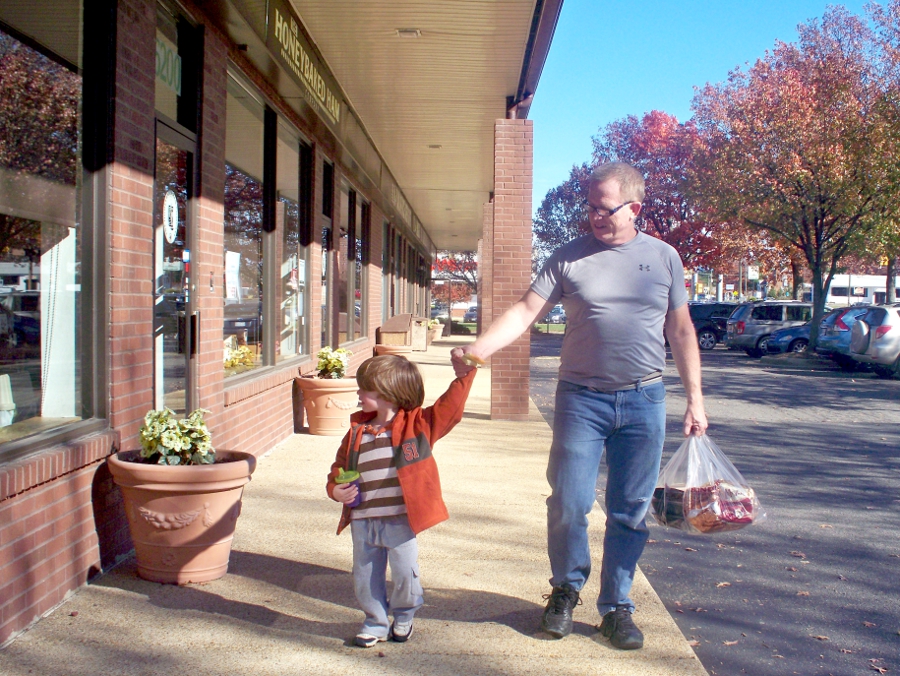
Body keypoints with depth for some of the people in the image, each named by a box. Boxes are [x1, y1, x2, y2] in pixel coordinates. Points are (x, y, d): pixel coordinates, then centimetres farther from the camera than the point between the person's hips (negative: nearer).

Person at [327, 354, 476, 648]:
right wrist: (335, 488, -5)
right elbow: (339, 466, 14)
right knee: (365, 578, 11)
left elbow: (449, 408, -12)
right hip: (362, 522, 4)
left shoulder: (417, 424, -4)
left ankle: (403, 616, 31)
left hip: (400, 521, -4)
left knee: (405, 574, 2)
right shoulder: (357, 431, 7)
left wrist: (463, 377, -19)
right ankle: (375, 622, 32)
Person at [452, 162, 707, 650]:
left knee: (630, 512, 7)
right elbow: (526, 310, -6)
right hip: (582, 397, -1)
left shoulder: (664, 257, 6)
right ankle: (566, 590, 25)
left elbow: (681, 331, 10)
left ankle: (616, 606, 23)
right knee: (568, 504, -1)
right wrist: (479, 348, -22)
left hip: (644, 400, 1)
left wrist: (694, 399, 7)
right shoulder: (569, 257, 1)